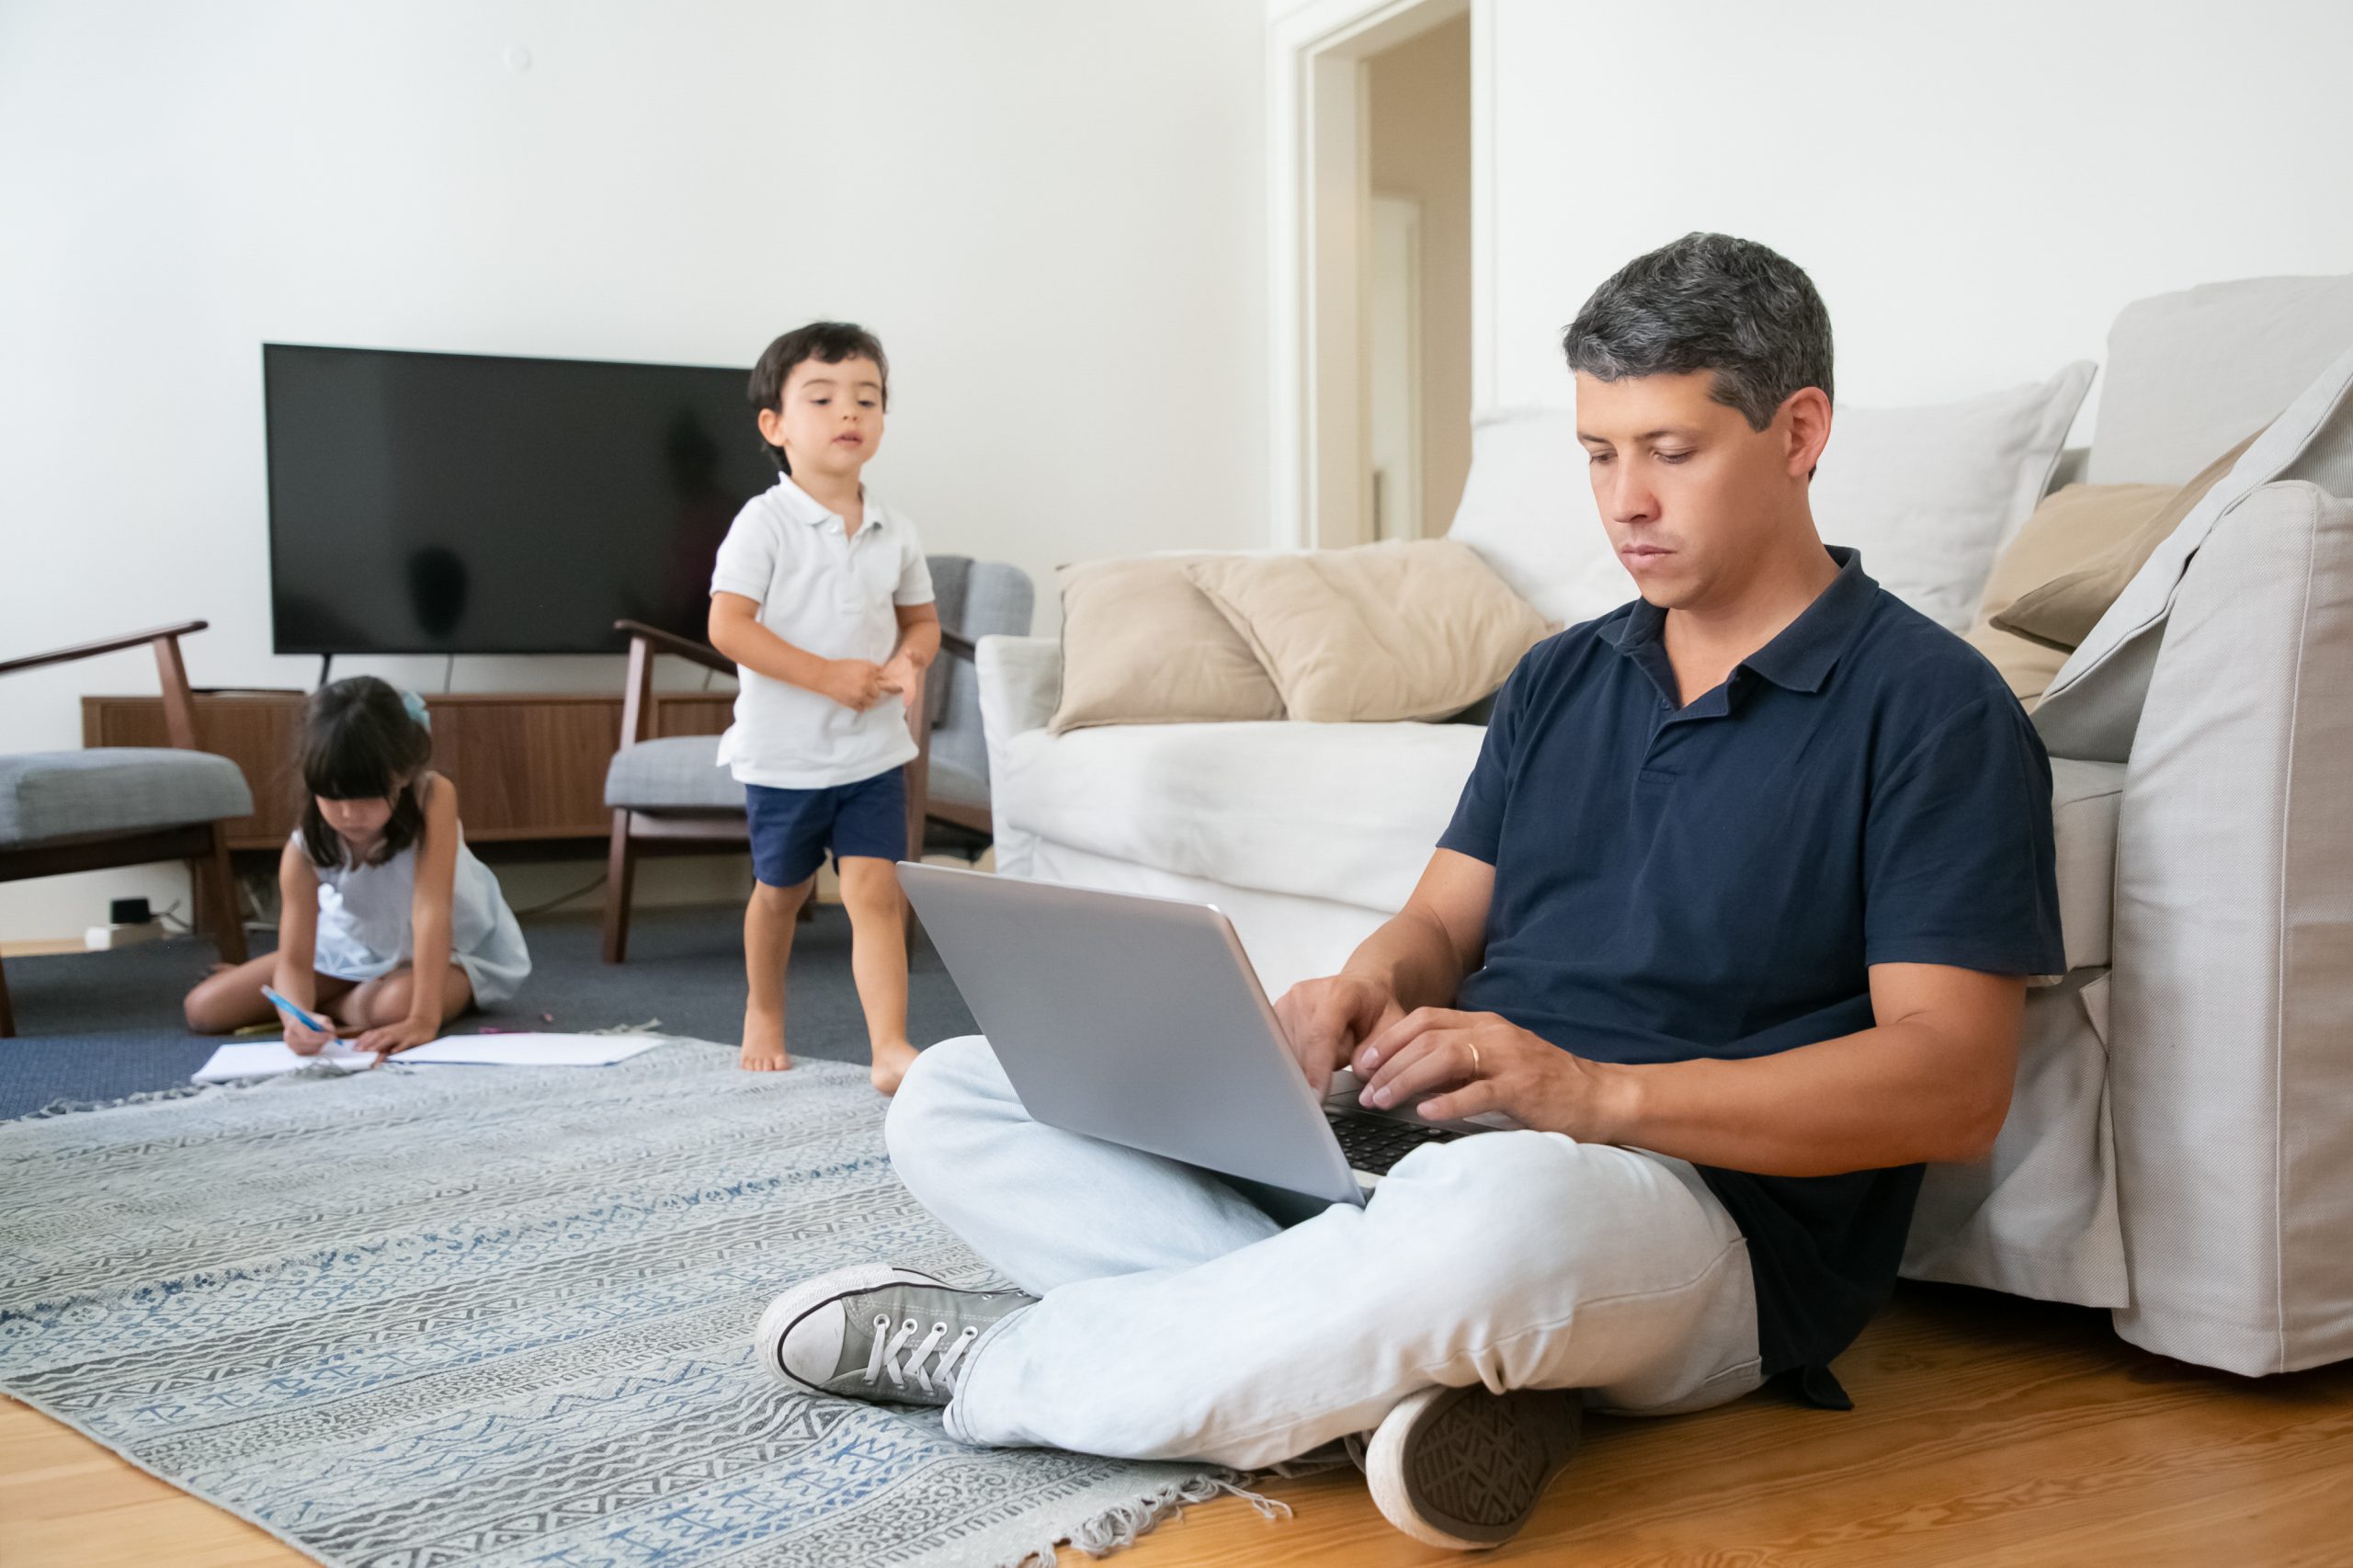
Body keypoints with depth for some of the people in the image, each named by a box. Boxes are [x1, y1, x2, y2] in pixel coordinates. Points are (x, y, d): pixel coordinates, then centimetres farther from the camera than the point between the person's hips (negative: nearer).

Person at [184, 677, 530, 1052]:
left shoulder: (433, 797, -31)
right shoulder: (305, 852, -22)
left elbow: (431, 909, -37)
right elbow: (293, 960, -24)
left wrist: (423, 1019, -44)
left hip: (450, 950, -3)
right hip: (355, 948, 3)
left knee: (396, 1003, -39)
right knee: (204, 1009, -7)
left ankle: (331, 1005, -5)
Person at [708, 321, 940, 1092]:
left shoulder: (895, 533, 1)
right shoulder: (764, 523, -12)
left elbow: (921, 619, 14)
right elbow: (728, 627, -18)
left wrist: (908, 661, -9)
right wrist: (828, 676, -23)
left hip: (874, 748, 2)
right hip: (784, 751, -2)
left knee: (875, 889, -7)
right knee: (780, 890, 16)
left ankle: (891, 1048, -8)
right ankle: (763, 1014, 39)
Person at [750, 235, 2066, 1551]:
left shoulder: (1932, 707, -3)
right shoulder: (1561, 677, 19)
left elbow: (1955, 1083, -13)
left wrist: (1600, 1092, -24)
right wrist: (1368, 988, -9)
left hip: (1699, 1196, -6)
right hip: (1458, 1135, 7)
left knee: (1490, 1211, -45)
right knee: (952, 1099, -4)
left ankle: (986, 1360, -19)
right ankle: (1410, 1358, -22)